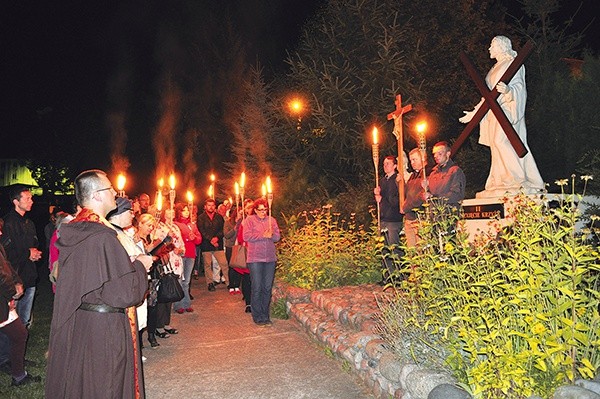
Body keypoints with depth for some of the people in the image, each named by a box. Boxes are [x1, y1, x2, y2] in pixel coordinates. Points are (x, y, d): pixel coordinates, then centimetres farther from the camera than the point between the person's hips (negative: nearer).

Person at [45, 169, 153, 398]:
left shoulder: (71, 232, 2)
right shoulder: (103, 237, -25)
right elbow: (125, 293, -25)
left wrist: (132, 264, 11)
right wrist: (140, 265, -8)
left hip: (74, 325, 8)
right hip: (104, 329, -8)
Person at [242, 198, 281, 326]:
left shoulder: (272, 220, 14)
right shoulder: (249, 220, 2)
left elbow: (277, 237, 10)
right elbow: (246, 236, -11)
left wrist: (271, 235, -11)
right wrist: (263, 235, -13)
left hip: (270, 258, 4)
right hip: (255, 258, -4)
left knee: (268, 288, 8)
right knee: (257, 288, -1)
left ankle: (265, 315, 19)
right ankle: (257, 317, 10)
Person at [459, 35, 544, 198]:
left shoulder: (513, 63, 2)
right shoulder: (496, 68, 26)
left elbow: (519, 86, -10)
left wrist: (508, 90, -33)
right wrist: (475, 112, 23)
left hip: (507, 110, -8)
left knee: (501, 141, -23)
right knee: (498, 144, 1)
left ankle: (516, 181, -21)